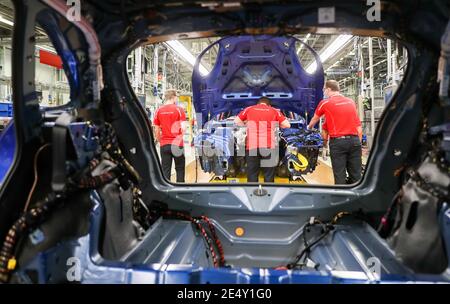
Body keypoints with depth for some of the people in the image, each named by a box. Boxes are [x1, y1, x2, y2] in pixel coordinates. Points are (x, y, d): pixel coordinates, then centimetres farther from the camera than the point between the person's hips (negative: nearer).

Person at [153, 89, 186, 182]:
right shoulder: (179, 109, -5)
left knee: (165, 169, 6)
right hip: (177, 144, -2)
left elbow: (156, 131, 6)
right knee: (180, 168, 10)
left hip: (164, 145, 2)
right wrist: (180, 138, 6)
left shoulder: (159, 110, 4)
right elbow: (183, 128, -11)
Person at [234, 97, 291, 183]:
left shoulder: (249, 109, 15)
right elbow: (287, 125, 10)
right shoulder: (274, 111, 14)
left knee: (252, 176, 7)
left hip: (252, 146, 1)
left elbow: (236, 121, 16)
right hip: (269, 146, 0)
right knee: (269, 177, 7)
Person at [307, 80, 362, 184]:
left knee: (340, 175, 1)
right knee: (356, 175, 8)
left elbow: (315, 119, 21)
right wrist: (358, 143, 18)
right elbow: (359, 127, 12)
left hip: (337, 141, -4)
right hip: (354, 140, 4)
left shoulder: (325, 103, 2)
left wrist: (309, 127, 40)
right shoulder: (351, 102, 13)